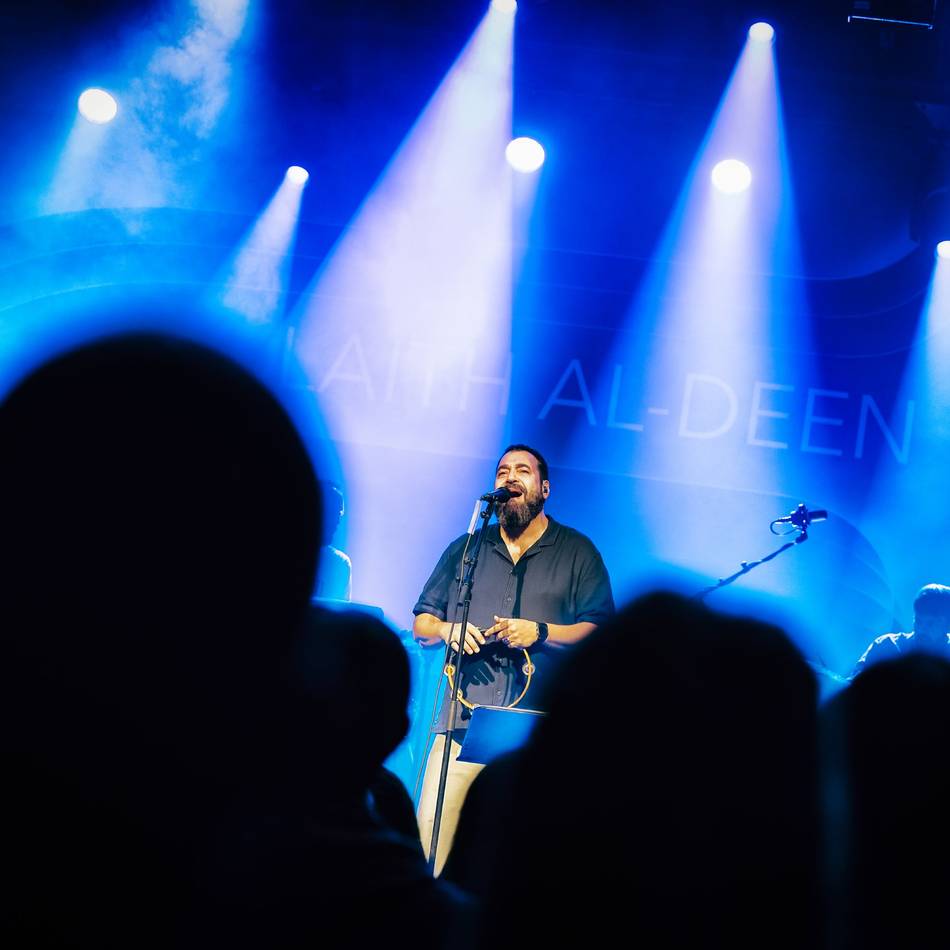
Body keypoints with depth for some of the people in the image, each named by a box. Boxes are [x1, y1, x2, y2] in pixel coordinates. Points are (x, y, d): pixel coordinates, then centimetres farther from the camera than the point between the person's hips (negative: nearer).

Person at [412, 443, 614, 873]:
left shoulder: (578, 552, 10)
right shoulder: (465, 548, 19)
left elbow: (602, 630, 2)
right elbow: (421, 624, 20)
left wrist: (541, 632, -12)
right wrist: (446, 630, -2)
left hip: (540, 728, -2)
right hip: (463, 720, 3)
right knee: (431, 824, -10)